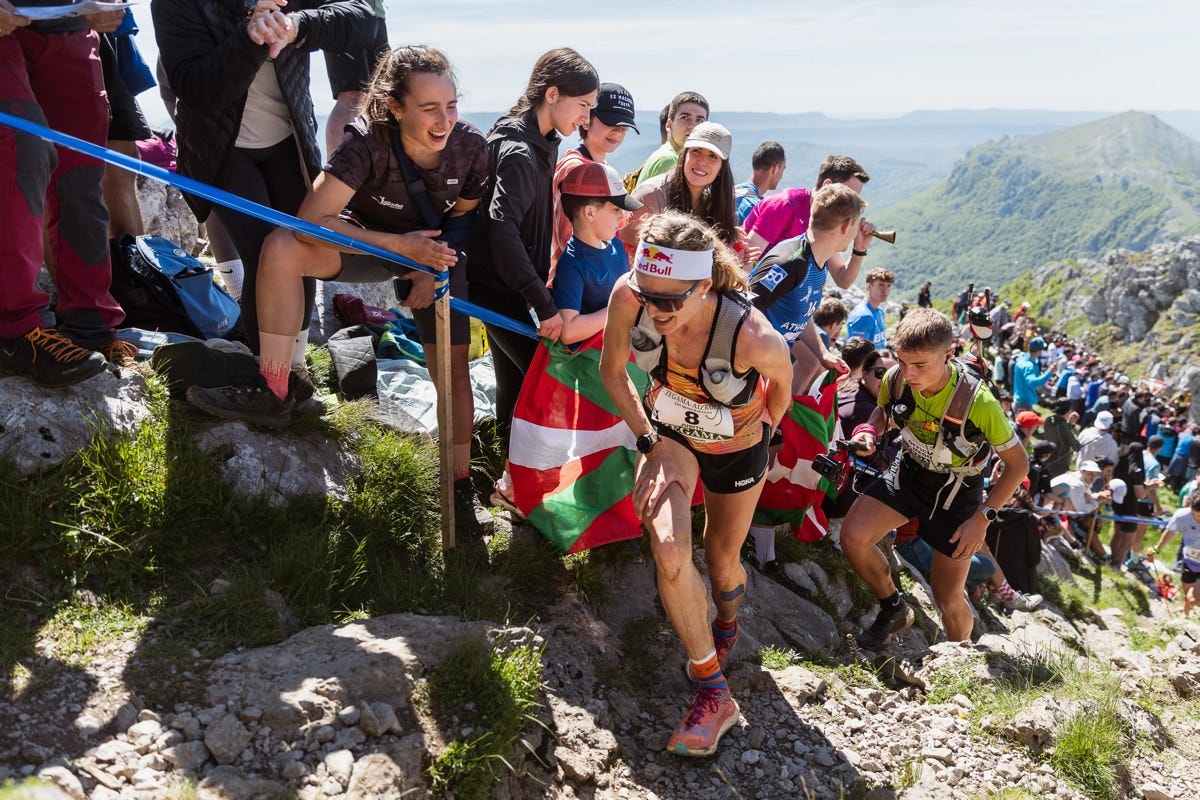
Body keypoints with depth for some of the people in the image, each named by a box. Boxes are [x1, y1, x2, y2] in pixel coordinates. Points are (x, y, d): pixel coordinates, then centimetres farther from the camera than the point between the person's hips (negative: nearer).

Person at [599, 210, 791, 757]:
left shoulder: (753, 338, -40)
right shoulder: (629, 296, -32)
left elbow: (783, 385, -15)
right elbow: (612, 370, -13)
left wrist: (761, 435, 2)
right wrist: (650, 444, -17)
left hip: (736, 447, -1)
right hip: (668, 431, 1)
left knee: (721, 560, 18)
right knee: (669, 549, -23)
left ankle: (726, 624, 58)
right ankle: (715, 693, -1)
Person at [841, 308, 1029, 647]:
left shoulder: (977, 401, -32)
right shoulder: (895, 380, -20)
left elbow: (1018, 463, -18)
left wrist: (982, 517, -24)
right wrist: (869, 431, -18)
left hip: (957, 489, -3)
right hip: (908, 470, 3)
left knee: (947, 598, 1)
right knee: (853, 536, -19)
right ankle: (894, 609, 8)